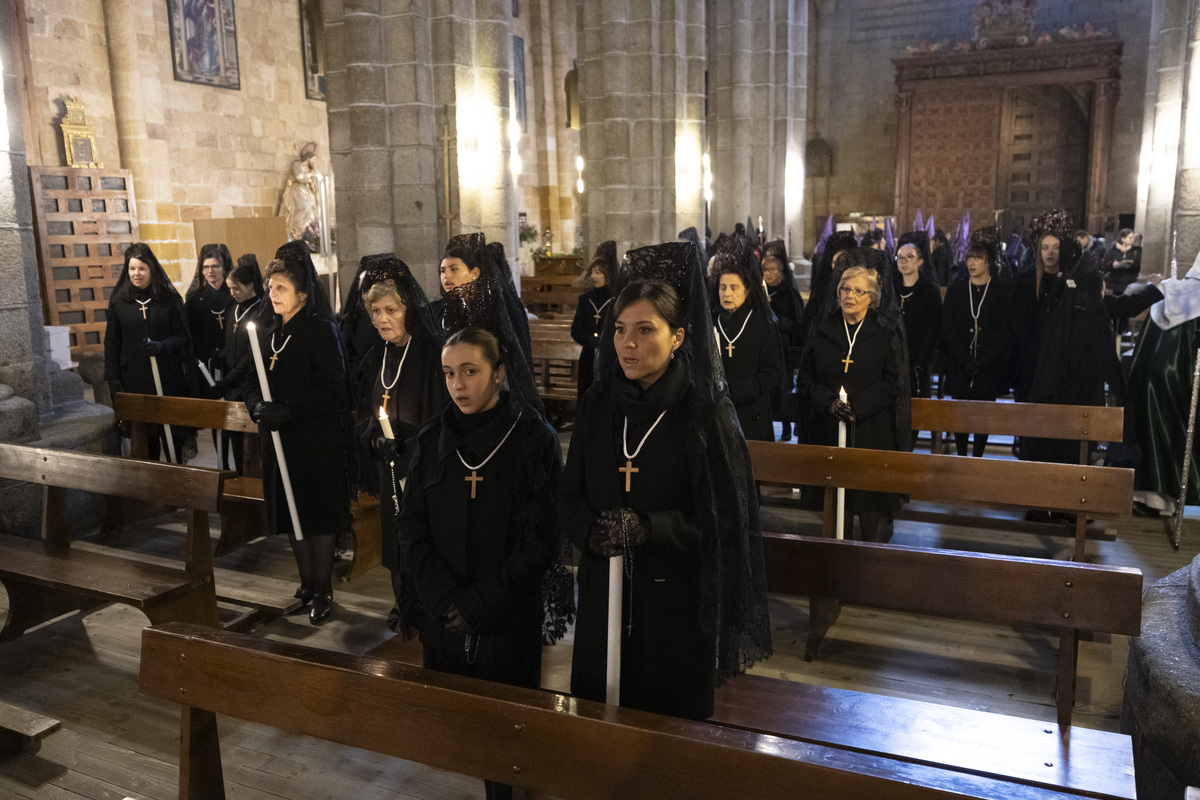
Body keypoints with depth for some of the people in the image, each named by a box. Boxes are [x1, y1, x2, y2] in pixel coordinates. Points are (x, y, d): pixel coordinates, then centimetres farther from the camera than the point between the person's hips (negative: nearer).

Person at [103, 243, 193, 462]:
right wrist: (112, 377, 2)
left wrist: (160, 347, -18)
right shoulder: (118, 301, 6)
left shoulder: (169, 299, 2)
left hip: (168, 377, -1)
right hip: (134, 378, 1)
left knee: (172, 432, 2)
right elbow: (111, 343, 9)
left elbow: (183, 337, 1)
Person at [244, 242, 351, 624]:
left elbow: (331, 389, -17)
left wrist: (287, 411, -24)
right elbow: (253, 379, 13)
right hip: (278, 439, 7)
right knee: (291, 512, 13)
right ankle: (306, 582, 28)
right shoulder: (265, 331, 10)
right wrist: (257, 405, -9)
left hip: (317, 439, -6)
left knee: (319, 514, 1)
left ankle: (323, 591, 12)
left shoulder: (321, 332, -11)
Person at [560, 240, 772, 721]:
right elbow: (570, 497, 3)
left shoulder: (705, 414, -11)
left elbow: (727, 516, -11)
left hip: (676, 603, -3)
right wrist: (594, 531, -18)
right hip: (604, 596, 4)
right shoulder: (597, 406, 1)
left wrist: (647, 527, -23)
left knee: (670, 717, 12)